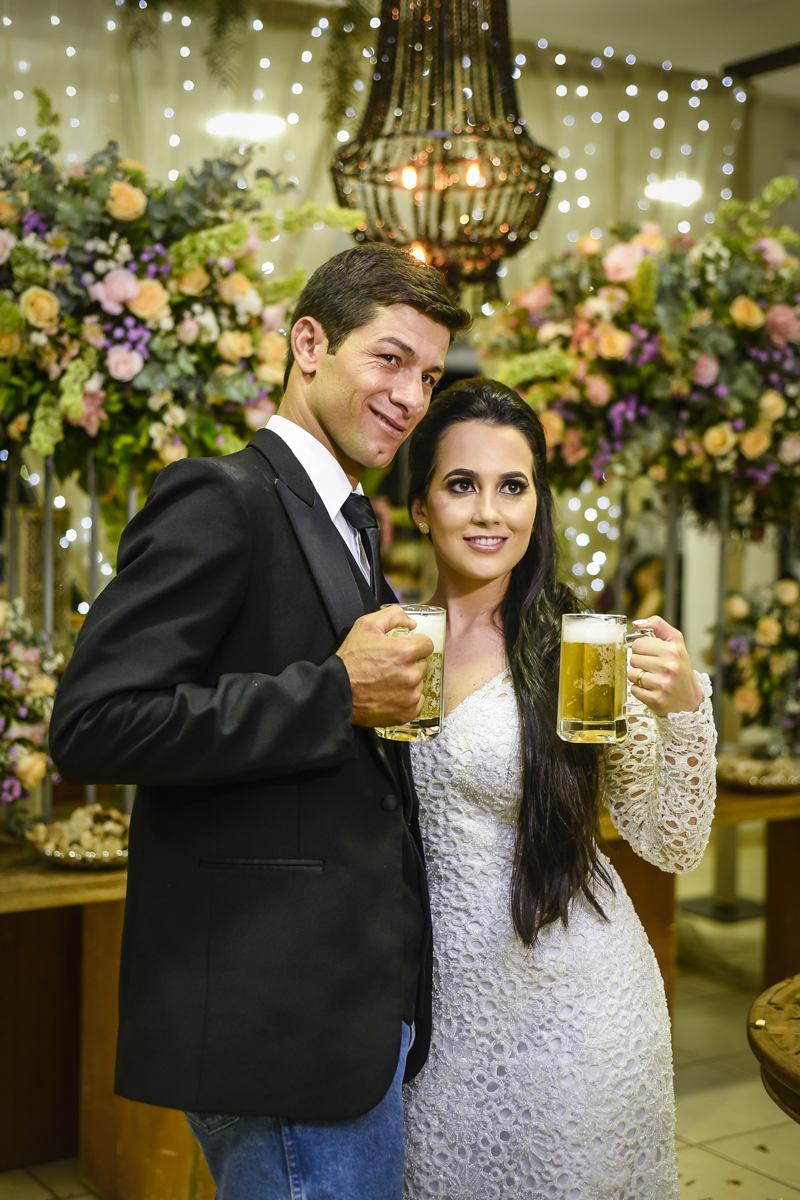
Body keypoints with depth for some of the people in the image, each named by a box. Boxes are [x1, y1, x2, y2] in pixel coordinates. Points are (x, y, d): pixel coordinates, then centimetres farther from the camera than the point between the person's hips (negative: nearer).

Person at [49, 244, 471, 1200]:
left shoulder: (351, 524, 16)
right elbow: (94, 724, -24)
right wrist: (339, 693, -21)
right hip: (278, 1018, -9)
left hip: (367, 1006, 9)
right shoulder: (220, 501, -13)